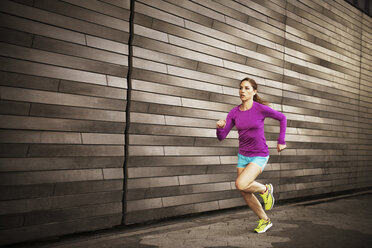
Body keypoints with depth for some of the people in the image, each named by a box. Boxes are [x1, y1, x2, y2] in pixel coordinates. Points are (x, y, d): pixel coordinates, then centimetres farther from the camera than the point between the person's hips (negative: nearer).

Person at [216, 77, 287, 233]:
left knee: (240, 185, -26)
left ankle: (265, 189, 4)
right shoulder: (234, 113, -3)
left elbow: (282, 118, 2)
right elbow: (221, 137, -7)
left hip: (259, 157, -5)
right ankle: (265, 221, 33)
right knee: (246, 194, 9)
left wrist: (281, 142, 2)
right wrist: (220, 126, -29)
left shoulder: (261, 108, -14)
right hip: (243, 156, 5)